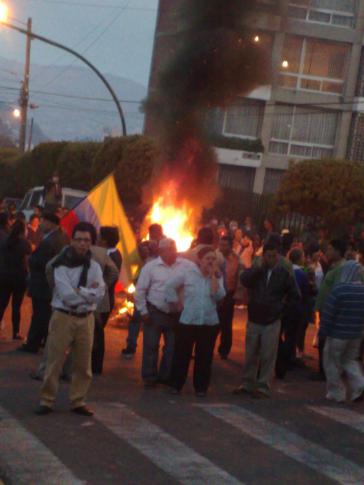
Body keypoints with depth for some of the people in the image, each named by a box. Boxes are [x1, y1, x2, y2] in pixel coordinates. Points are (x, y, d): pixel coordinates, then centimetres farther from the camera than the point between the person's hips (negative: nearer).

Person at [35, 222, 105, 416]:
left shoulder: (94, 267, 5)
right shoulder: (61, 265, -7)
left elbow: (99, 294, -7)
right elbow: (67, 295, -16)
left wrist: (78, 291, -14)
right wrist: (88, 292, -9)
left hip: (86, 319, 4)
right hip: (63, 317, -4)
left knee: (83, 364, 9)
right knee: (54, 362, 0)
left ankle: (78, 402, 20)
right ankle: (47, 401, 11)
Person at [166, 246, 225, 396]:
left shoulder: (217, 277, 3)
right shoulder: (187, 271, -4)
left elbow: (219, 296, -12)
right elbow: (170, 286, 0)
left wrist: (213, 276, -13)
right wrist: (177, 304, -2)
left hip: (210, 323, 2)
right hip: (187, 321, -2)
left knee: (204, 357, 7)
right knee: (182, 355, 4)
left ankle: (201, 387, 19)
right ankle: (176, 384, 17)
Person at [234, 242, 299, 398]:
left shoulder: (284, 273, -2)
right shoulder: (256, 270, 2)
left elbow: (294, 294, 5)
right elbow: (244, 280, -18)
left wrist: (281, 306, 1)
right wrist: (259, 266, -20)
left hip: (272, 321, -2)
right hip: (254, 319, 2)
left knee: (267, 357, -1)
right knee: (250, 354, 11)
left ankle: (263, 387, 6)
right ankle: (247, 384, 23)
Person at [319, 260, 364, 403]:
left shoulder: (339, 289, -15)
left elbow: (327, 313, -15)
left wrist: (323, 332, -6)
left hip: (337, 333, -6)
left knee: (333, 363, 8)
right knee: (349, 360, 20)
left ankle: (336, 393, 12)